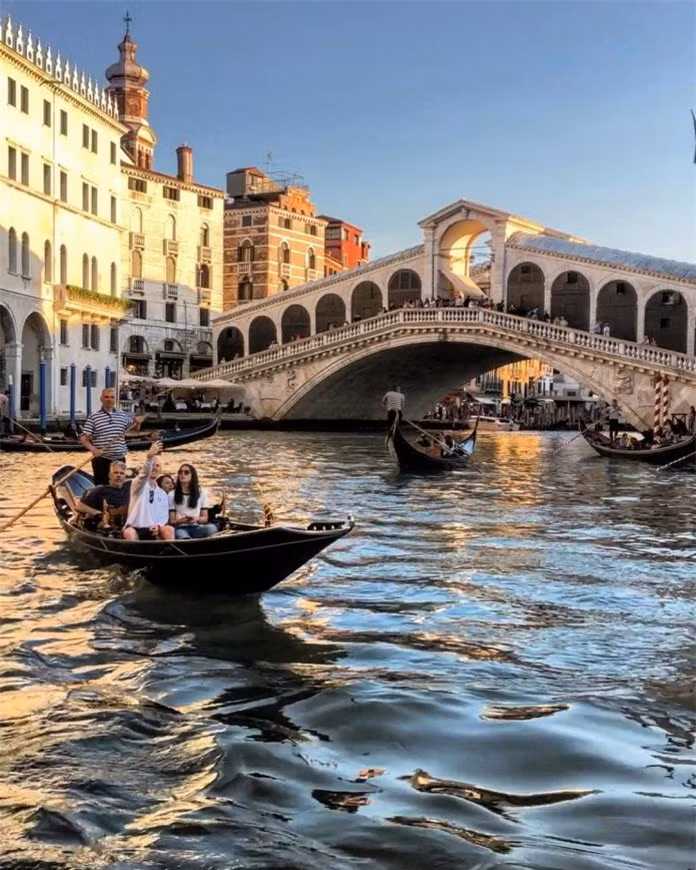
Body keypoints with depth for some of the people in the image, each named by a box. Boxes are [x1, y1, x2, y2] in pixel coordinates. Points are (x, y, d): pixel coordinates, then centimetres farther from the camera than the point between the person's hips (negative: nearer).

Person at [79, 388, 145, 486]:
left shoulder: (123, 415, 9)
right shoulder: (93, 417, -4)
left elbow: (135, 428, 24)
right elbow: (83, 438, -8)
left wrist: (137, 422, 0)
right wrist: (93, 449, -26)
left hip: (119, 459, 4)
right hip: (101, 460, -4)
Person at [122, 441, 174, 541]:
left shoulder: (163, 494, 17)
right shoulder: (139, 485, 1)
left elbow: (164, 515, 13)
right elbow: (144, 475, -23)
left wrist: (158, 525, -12)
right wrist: (149, 457, -44)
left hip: (153, 530, 4)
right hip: (135, 528, -4)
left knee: (169, 530, -26)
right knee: (129, 533, -37)